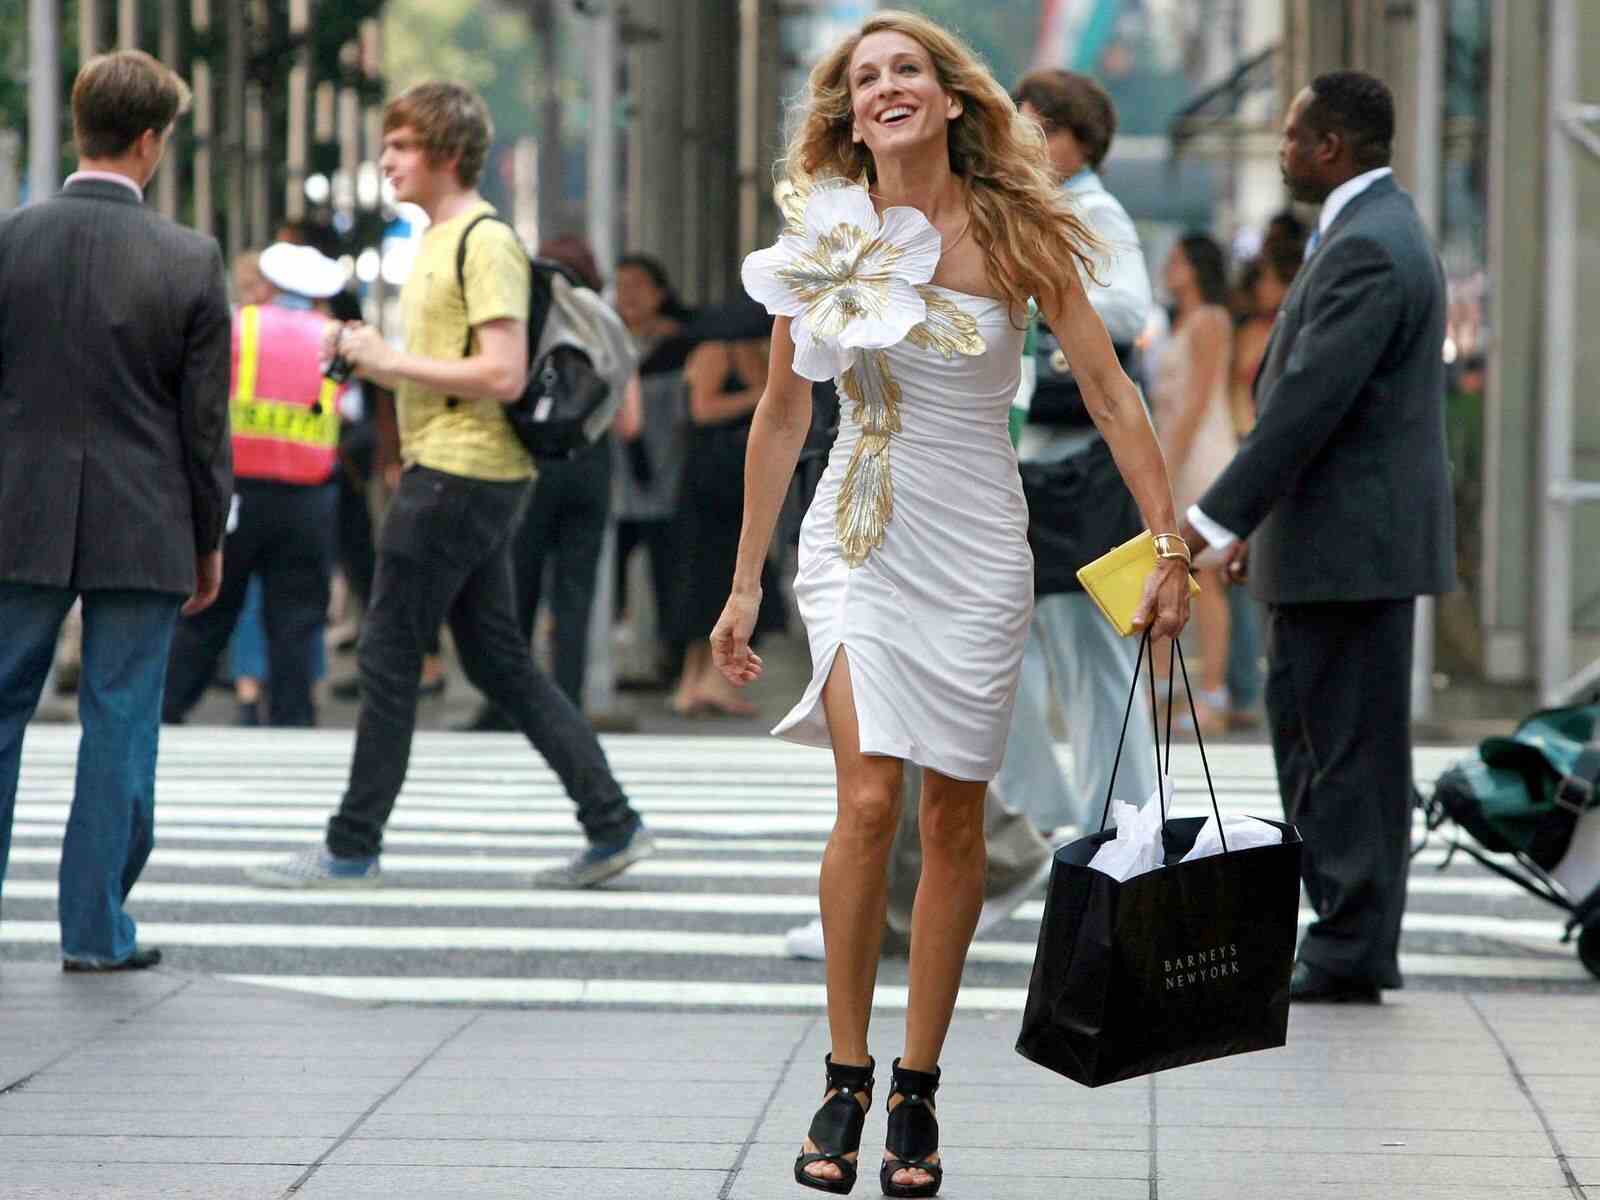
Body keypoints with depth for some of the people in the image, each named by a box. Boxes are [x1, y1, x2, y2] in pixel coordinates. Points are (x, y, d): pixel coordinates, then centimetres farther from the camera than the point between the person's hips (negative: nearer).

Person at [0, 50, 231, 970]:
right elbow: (205, 422, -4)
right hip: (142, 530, -2)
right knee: (121, 724, 5)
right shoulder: (190, 262, -8)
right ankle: (97, 929, 8)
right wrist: (209, 542, 7)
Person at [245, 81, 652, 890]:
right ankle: (612, 827, 11)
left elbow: (503, 375, -22)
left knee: (388, 657, -4)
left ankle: (352, 848, 3)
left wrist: (391, 361, -16)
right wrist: (369, 356, 7)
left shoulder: (484, 241, -14)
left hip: (460, 479, -10)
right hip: (461, 474, 10)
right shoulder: (440, 238, 18)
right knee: (498, 663, 11)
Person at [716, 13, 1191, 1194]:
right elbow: (782, 413, 9)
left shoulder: (1009, 234, -4)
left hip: (979, 547, 0)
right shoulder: (824, 242, 0)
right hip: (860, 543, 0)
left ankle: (918, 1091, 13)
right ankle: (845, 1079, -2)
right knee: (868, 800, -15)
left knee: (954, 821, 2)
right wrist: (744, 584, 10)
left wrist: (1171, 547, -7)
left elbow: (1109, 387, -2)